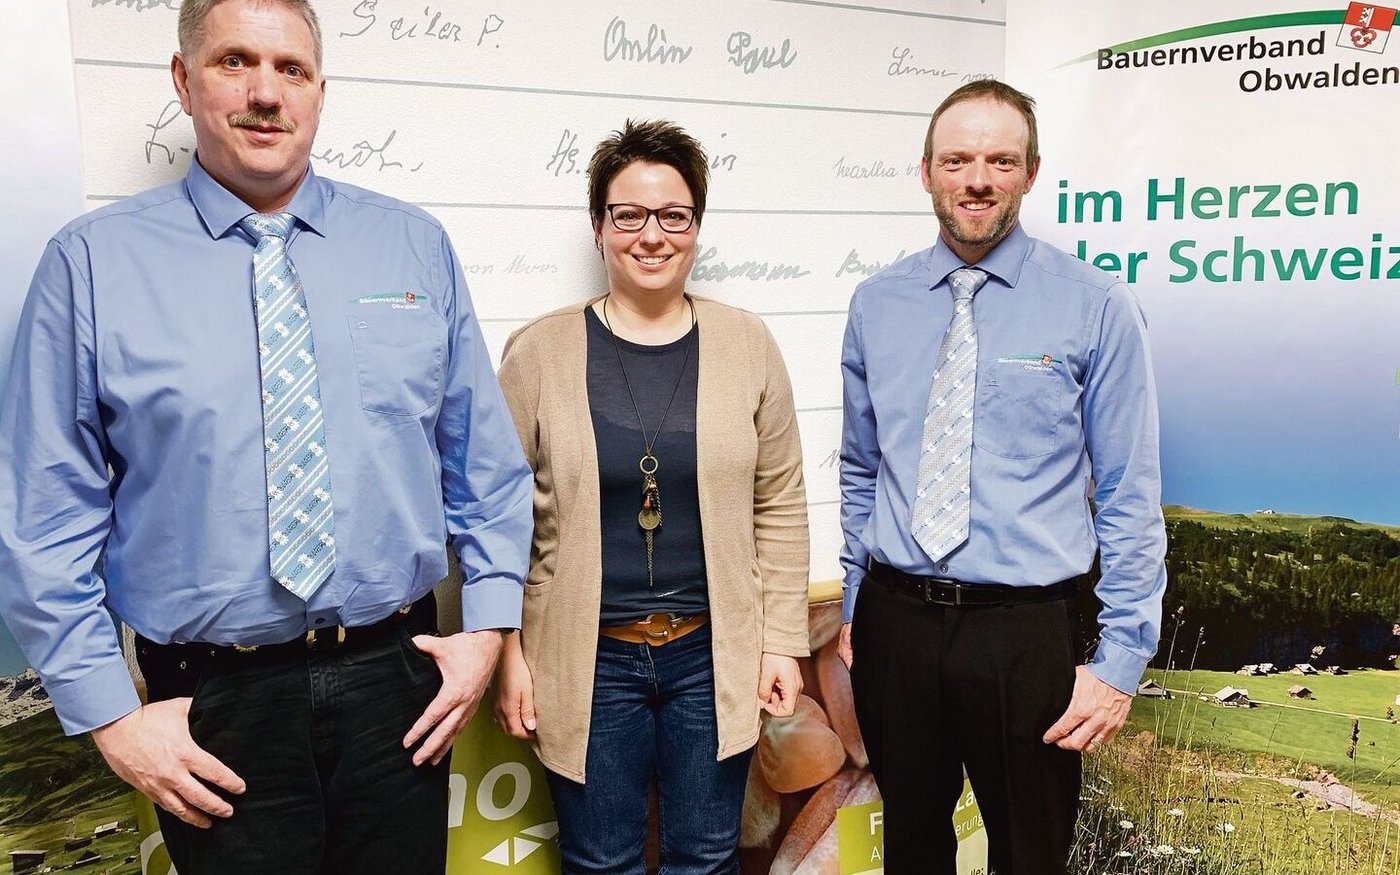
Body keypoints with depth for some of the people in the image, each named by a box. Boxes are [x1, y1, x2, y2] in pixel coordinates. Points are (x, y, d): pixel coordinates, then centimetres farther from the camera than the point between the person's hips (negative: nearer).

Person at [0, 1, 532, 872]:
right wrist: (110, 713, -4)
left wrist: (488, 624, 0)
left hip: (398, 677, 2)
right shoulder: (93, 261, -3)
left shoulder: (416, 246, 2)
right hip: (215, 701, -1)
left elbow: (486, 456, 6)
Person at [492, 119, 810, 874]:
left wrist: (783, 640, 2)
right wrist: (508, 653, -3)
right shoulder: (539, 351, -4)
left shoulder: (746, 345, 0)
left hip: (713, 656, 1)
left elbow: (780, 507, 3)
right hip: (587, 662, -1)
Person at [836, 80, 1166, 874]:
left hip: (1023, 630, -3)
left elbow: (1131, 498, -6)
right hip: (894, 621, 3)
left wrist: (1121, 661, -9)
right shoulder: (877, 305, 3)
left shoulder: (1096, 307, -7)